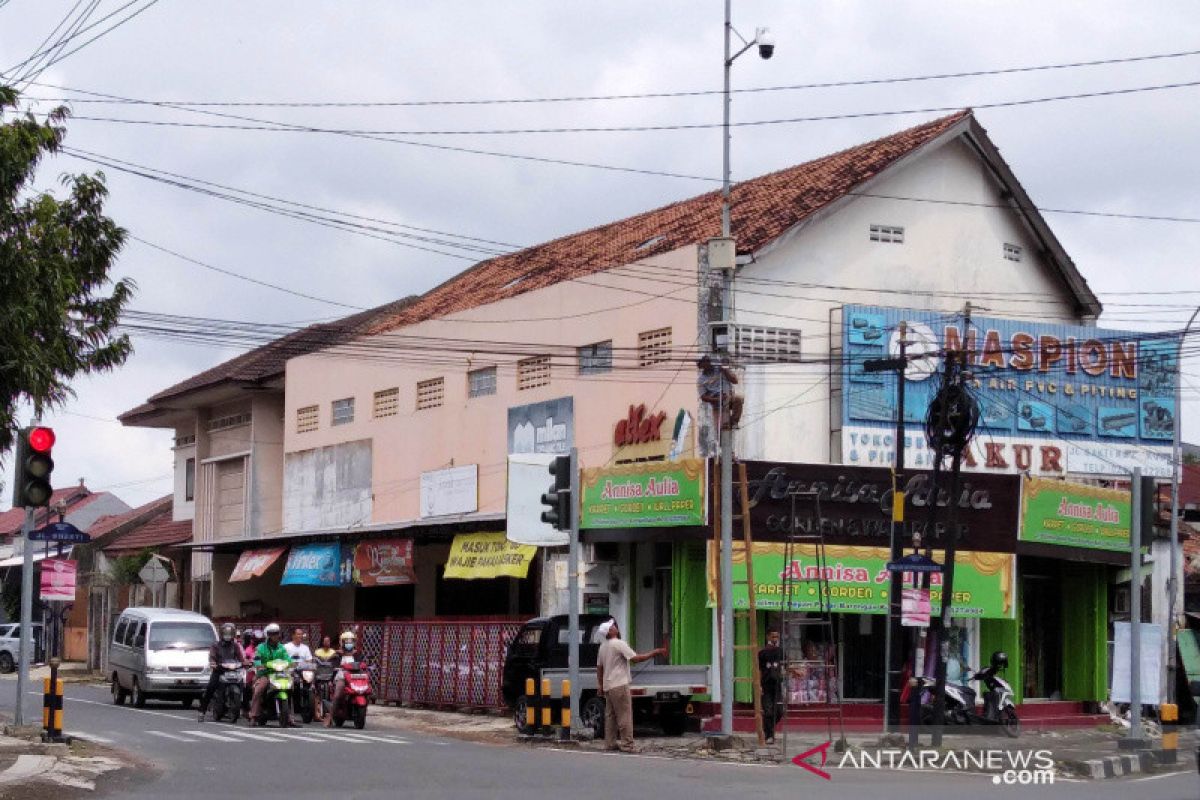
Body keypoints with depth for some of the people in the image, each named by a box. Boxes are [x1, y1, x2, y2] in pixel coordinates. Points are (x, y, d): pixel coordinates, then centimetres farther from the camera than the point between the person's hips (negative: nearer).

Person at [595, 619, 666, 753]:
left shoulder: (603, 646, 15)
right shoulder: (619, 644, -12)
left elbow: (599, 668, 19)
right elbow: (635, 658, -20)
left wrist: (600, 686, 25)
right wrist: (654, 653, -16)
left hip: (608, 686, 9)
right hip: (619, 685, -9)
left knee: (610, 716, 12)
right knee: (624, 716, -6)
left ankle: (610, 743, 12)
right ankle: (627, 745, -8)